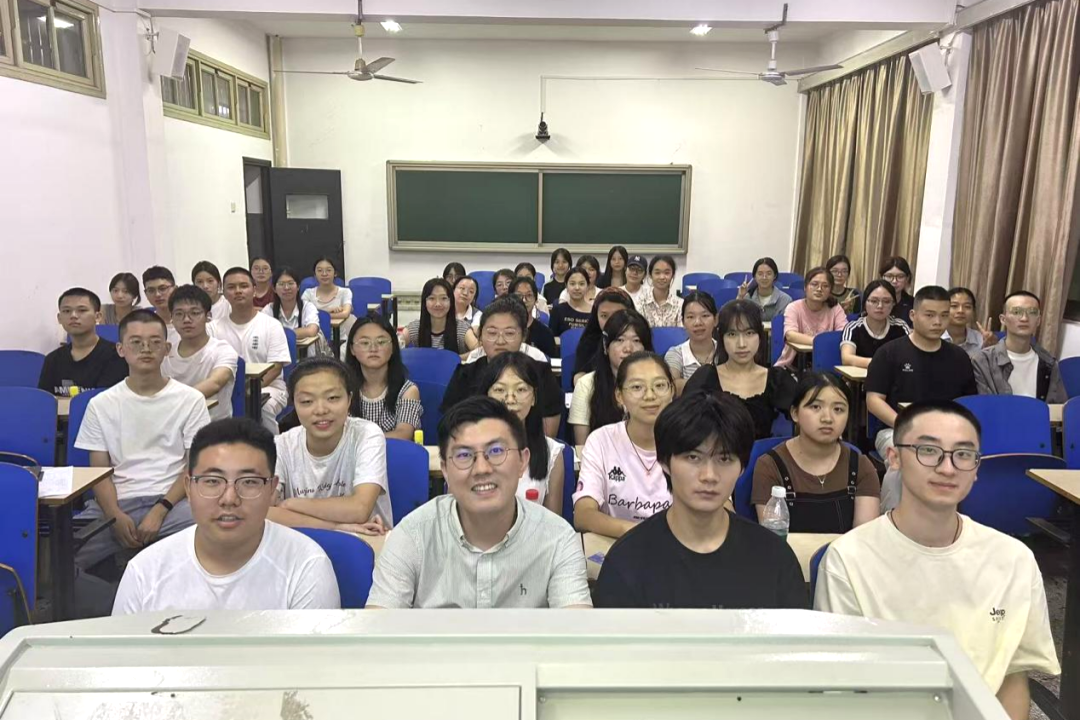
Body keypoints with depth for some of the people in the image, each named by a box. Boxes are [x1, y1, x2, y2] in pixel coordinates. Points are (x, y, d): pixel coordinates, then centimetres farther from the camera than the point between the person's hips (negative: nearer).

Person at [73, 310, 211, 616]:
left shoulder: (190, 400, 5)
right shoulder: (101, 404, 12)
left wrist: (160, 510, -13)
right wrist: (116, 516, -11)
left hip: (172, 501, -2)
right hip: (116, 503, 2)